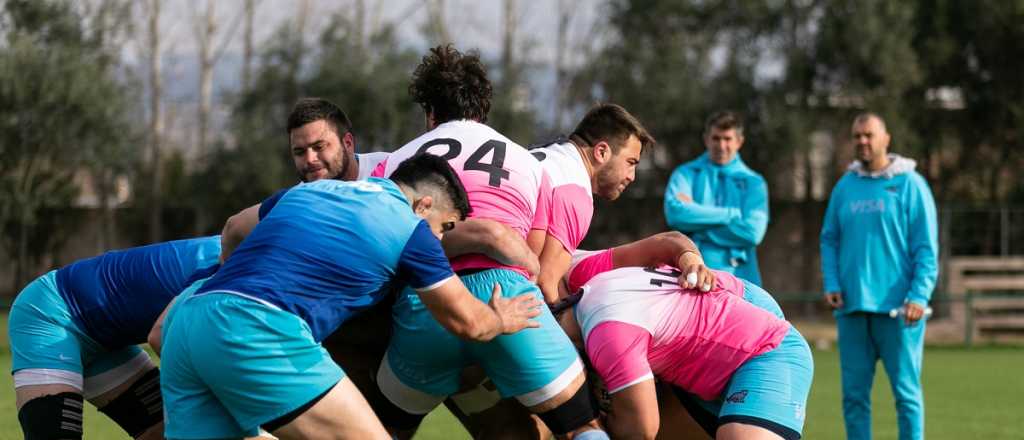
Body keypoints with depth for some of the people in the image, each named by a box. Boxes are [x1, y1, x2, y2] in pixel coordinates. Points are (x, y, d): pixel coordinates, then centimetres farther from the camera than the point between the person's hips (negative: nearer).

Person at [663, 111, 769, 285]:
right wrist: (731, 214, -8)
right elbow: (676, 213, -10)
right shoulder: (686, 174, 10)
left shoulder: (753, 182, 11)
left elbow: (752, 232, -5)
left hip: (737, 277, 1)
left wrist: (697, 220, -5)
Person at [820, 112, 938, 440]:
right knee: (854, 394, 5)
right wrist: (831, 284, 1)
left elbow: (926, 247, -5)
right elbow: (829, 241, 16)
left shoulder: (909, 184, -1)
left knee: (906, 390, -2)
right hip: (852, 306, 5)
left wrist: (919, 296, -13)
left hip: (897, 308, -4)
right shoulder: (844, 187, 12)